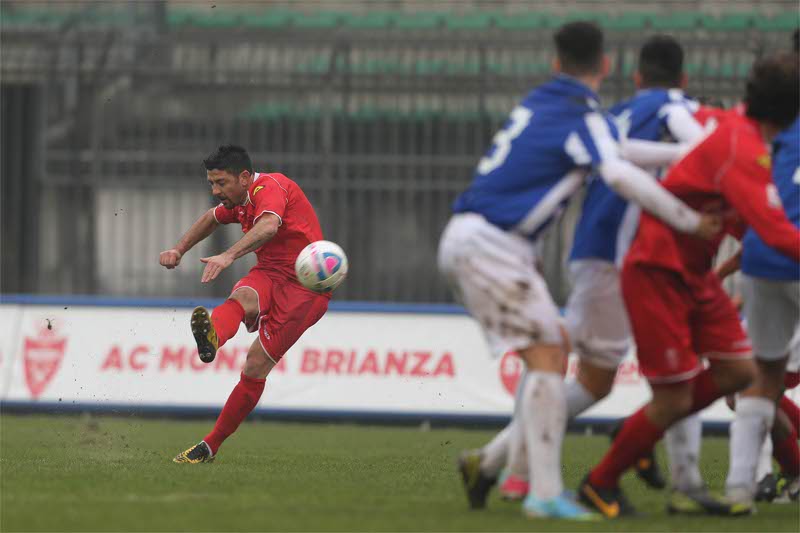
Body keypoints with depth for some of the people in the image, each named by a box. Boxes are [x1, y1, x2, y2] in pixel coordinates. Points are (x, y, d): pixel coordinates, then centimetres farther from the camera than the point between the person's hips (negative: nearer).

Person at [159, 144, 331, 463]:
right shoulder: (240, 202, 13)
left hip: (304, 286, -7)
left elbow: (268, 227, -39)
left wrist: (228, 256, -53)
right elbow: (211, 219, 37)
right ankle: (211, 338, -67)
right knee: (243, 297, -32)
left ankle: (211, 446, -7)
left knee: (256, 366, -14)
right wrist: (179, 250, 26)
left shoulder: (270, 187, -16)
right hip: (268, 274, 7)